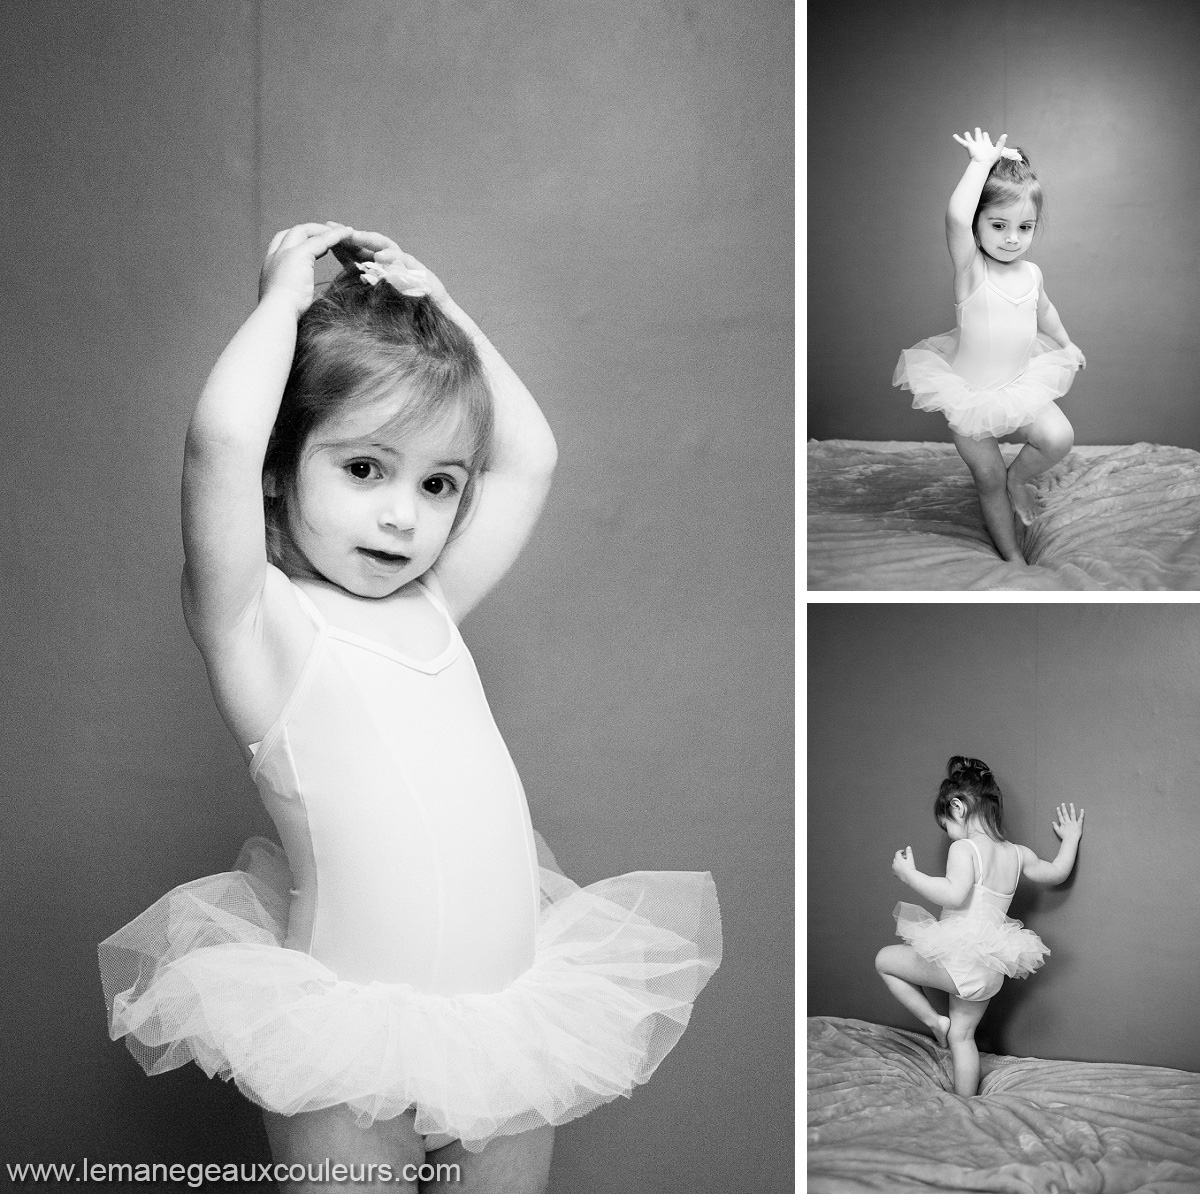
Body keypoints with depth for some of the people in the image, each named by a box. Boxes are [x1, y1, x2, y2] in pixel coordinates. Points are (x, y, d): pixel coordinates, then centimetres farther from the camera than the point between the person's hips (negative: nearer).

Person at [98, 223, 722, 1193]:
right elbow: (221, 442, -26)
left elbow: (529, 458, 14)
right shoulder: (257, 617, -9)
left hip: (514, 999, 6)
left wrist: (442, 309, 10)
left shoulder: (433, 603, 8)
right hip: (352, 1037, -6)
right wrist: (285, 299, -10)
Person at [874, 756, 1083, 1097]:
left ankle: (933, 1020, 9)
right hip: (989, 970, 8)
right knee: (962, 1036, 19)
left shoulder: (964, 849, -15)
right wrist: (1071, 838, 30)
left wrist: (910, 874, -20)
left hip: (960, 958, -8)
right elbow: (1058, 873, 16)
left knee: (885, 959, 10)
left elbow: (955, 895, -28)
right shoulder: (1018, 854, 7)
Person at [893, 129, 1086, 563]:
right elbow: (955, 217, -39)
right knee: (989, 479, 4)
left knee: (1059, 437, -19)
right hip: (970, 392, -4)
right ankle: (1011, 555, 24)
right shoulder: (971, 267, -18)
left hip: (1020, 382, 4)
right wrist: (982, 162, -32)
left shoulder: (1031, 273, 0)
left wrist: (1067, 344, 35)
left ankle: (1018, 478, 13)